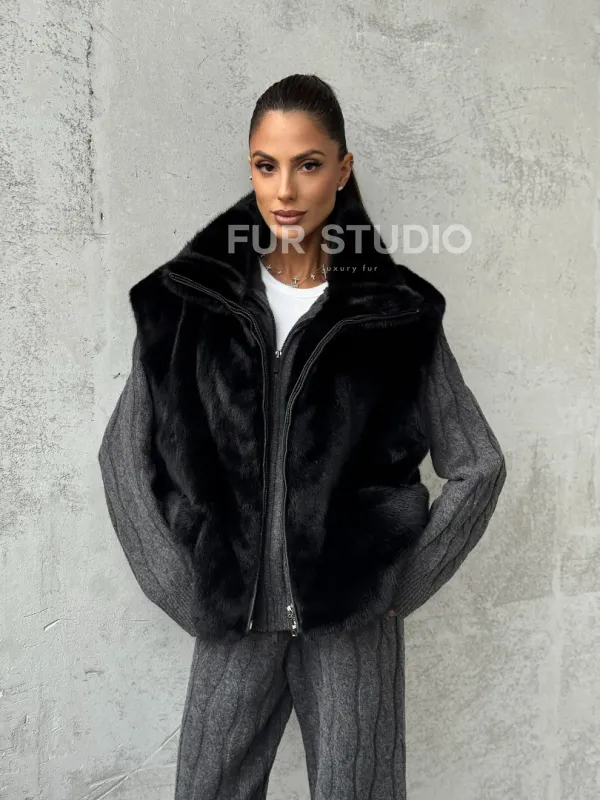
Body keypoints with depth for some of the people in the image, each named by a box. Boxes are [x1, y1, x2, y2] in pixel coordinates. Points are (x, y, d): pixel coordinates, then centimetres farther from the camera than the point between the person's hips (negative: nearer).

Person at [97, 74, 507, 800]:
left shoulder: (398, 311, -4)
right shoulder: (188, 301, -2)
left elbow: (478, 466, 2)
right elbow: (124, 454, 4)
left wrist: (403, 585, -2)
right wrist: (183, 589, -1)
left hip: (354, 623, -1)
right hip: (232, 622, 1)